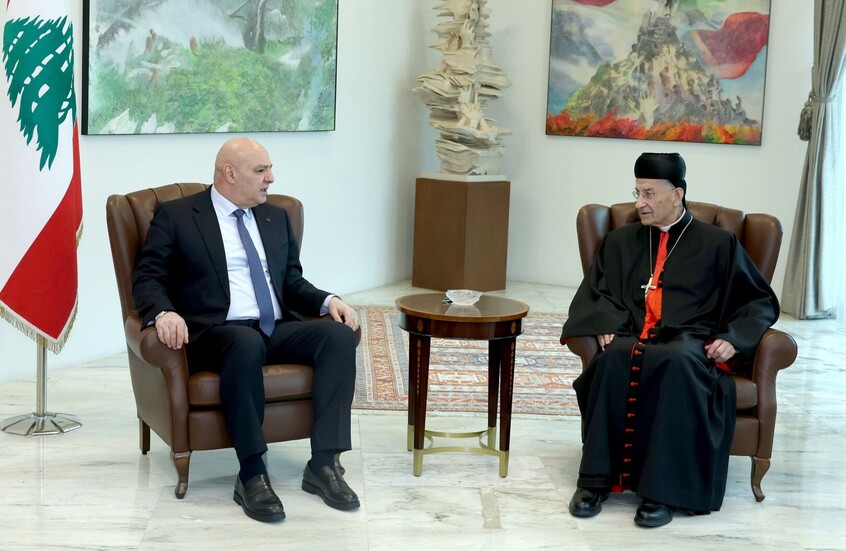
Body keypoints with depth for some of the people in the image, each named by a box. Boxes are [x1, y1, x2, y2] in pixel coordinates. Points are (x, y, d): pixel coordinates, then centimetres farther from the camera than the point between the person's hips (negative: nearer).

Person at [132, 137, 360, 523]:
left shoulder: (276, 218, 22)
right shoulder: (175, 216, 5)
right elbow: (147, 278, -1)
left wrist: (328, 301, 2)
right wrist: (163, 313, -24)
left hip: (277, 331, 5)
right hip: (216, 333, -5)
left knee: (339, 334, -24)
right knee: (247, 343, -40)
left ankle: (323, 465, -25)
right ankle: (252, 476, -33)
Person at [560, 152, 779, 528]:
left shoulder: (718, 244, 13)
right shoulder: (620, 241, 21)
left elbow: (760, 302, 14)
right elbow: (594, 293, 20)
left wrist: (733, 337, -5)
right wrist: (606, 323, -2)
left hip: (689, 344, -2)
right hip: (632, 339, 2)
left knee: (679, 362, -40)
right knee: (614, 358, -36)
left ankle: (662, 491, -38)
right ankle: (596, 479, -33)